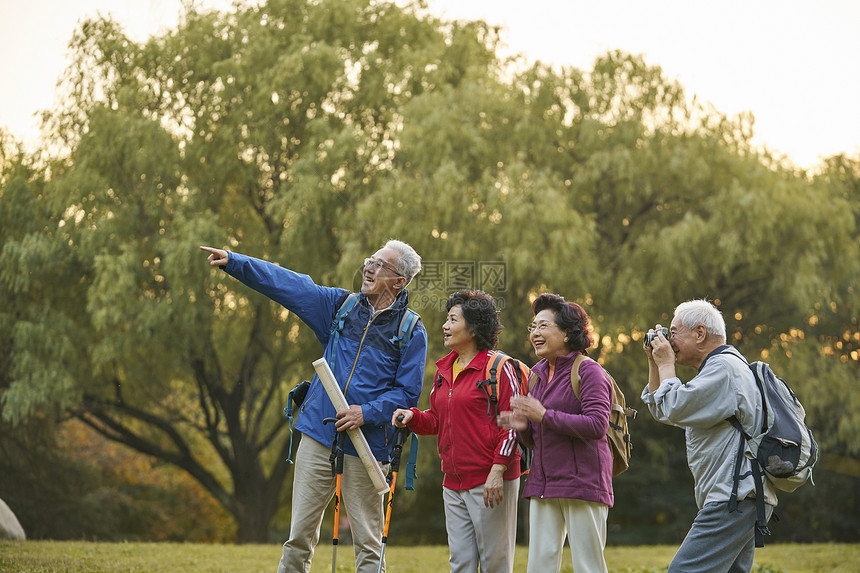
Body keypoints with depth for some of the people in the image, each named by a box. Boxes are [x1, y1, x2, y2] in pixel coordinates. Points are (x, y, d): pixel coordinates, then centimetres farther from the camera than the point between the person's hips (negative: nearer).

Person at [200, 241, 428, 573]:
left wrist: (367, 413, -16)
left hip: (366, 447, -3)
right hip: (319, 436, 3)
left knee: (368, 544, 2)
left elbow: (408, 392, -3)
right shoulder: (341, 306, 11)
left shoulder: (412, 332, 0)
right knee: (300, 535, 4)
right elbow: (287, 284, 8)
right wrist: (233, 262, 2)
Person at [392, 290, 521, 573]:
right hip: (454, 483, 7)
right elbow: (437, 421, 22)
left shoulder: (497, 367, -8)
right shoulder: (444, 369, 15)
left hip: (490, 481, -7)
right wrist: (412, 417, 1)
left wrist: (497, 470, -18)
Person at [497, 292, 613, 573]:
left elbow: (596, 425, -19)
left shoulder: (589, 371, -6)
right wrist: (524, 427, -2)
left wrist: (544, 416, -19)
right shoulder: (541, 375, 16)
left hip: (582, 483, -7)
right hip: (543, 485, 7)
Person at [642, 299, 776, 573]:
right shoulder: (718, 368, 25)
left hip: (734, 500, -11)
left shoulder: (725, 367, -9)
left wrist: (666, 364, -3)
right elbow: (660, 411, 31)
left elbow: (674, 408, -19)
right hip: (741, 499, 11)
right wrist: (654, 363, 21)